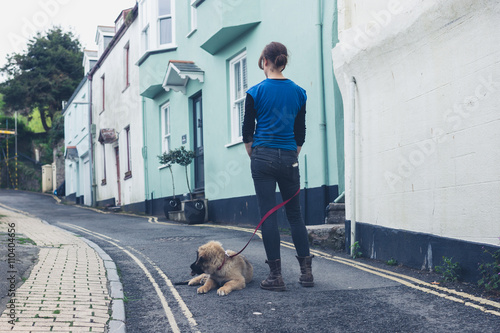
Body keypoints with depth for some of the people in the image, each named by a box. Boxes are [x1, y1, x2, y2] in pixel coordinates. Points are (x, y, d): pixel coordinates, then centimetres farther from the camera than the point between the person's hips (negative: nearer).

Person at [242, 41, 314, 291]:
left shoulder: (256, 92, -4)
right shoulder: (298, 92, 5)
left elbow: (247, 130, 0)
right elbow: (300, 132, 10)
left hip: (263, 157, -3)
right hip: (289, 158, 3)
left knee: (268, 214, 0)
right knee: (294, 213, 12)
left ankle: (276, 275, 0)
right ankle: (306, 271, 13)